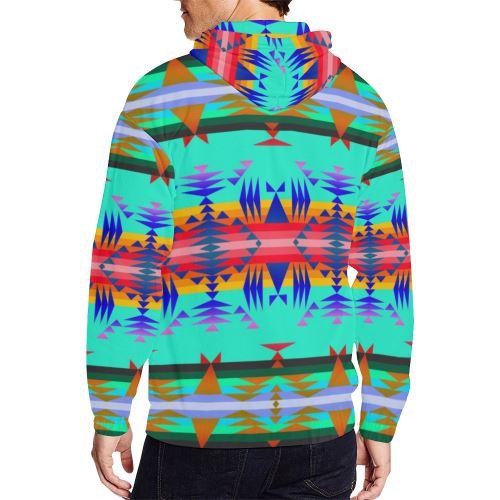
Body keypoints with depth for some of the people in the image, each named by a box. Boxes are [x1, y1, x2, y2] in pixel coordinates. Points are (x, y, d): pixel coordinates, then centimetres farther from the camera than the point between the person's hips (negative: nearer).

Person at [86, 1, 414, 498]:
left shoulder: (161, 98, -7)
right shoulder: (361, 102, 2)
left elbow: (122, 272, -8)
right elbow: (388, 277, 1)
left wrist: (109, 419, 2)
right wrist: (380, 425, 9)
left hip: (197, 433, -2)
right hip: (322, 429, 3)